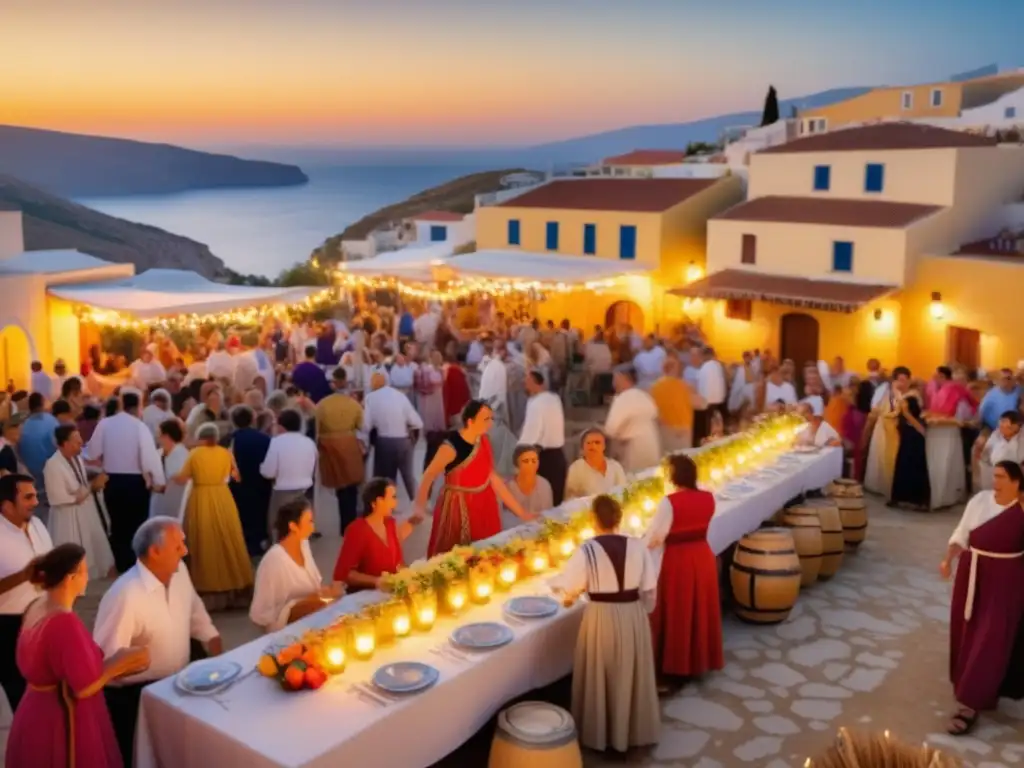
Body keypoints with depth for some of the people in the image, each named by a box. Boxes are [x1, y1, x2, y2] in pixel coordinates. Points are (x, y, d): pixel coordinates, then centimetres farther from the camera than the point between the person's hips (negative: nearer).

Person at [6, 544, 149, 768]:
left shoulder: (36, 609, 2)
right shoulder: (65, 622, -26)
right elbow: (84, 688, -22)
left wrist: (113, 665, 6)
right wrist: (119, 663, -9)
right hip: (61, 724, -9)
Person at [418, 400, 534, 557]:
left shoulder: (484, 441, -1)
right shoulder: (451, 447, -20)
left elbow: (493, 478, 4)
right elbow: (428, 477, -16)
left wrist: (521, 511, 5)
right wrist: (419, 506, -34)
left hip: (484, 505, 6)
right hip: (458, 507, -6)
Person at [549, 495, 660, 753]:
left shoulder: (587, 550, -15)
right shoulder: (637, 546, -7)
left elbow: (568, 586, -5)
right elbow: (650, 589, -1)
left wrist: (568, 595, 18)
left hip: (601, 618, -3)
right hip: (633, 616, 3)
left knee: (600, 678, 15)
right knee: (631, 676, 19)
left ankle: (598, 734, 28)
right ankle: (634, 730, 34)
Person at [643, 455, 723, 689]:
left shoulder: (669, 502, -21)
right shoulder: (709, 498, -4)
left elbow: (654, 537, -17)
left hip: (678, 560, -5)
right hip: (703, 557, 5)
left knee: (677, 615, 8)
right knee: (701, 611, 19)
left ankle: (676, 667, 18)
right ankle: (702, 659, 33)